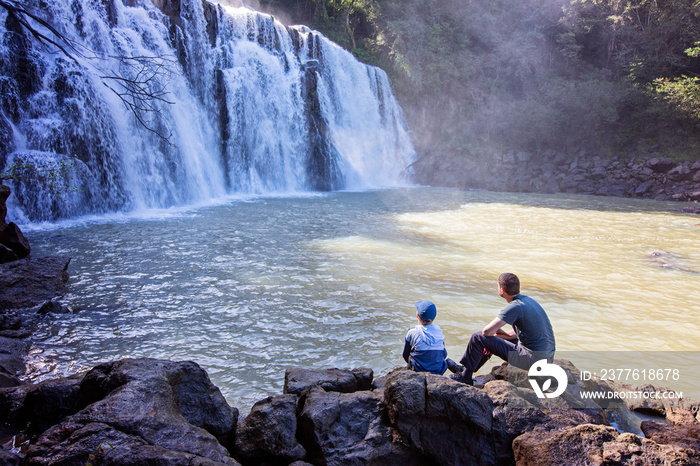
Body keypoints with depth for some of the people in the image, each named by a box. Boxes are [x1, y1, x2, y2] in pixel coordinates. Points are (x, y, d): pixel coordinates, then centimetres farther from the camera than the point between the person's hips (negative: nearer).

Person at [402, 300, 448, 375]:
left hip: (419, 371, -3)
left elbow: (405, 355, -2)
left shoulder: (412, 333, -12)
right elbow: (444, 354, 5)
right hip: (439, 372, 3)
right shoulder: (439, 332, -3)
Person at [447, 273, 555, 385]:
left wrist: (492, 332, 0)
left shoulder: (515, 307, -21)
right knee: (494, 338, 27)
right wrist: (505, 334, 13)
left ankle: (465, 377, 12)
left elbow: (487, 331, -23)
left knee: (478, 338, -5)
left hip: (532, 359, -9)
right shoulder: (528, 300, 7)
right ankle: (466, 368, 39)